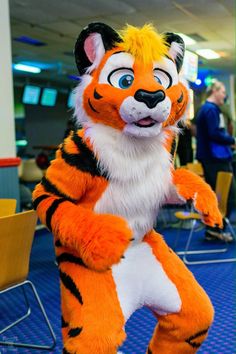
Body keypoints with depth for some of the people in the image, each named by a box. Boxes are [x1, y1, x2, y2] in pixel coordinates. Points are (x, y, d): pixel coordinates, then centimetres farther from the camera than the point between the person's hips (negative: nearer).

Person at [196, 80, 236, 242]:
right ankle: (217, 228, -3)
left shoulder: (205, 109, 19)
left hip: (211, 158, 10)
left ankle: (212, 230, 15)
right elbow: (215, 134, -22)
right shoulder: (211, 109, -13)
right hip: (217, 158, -10)